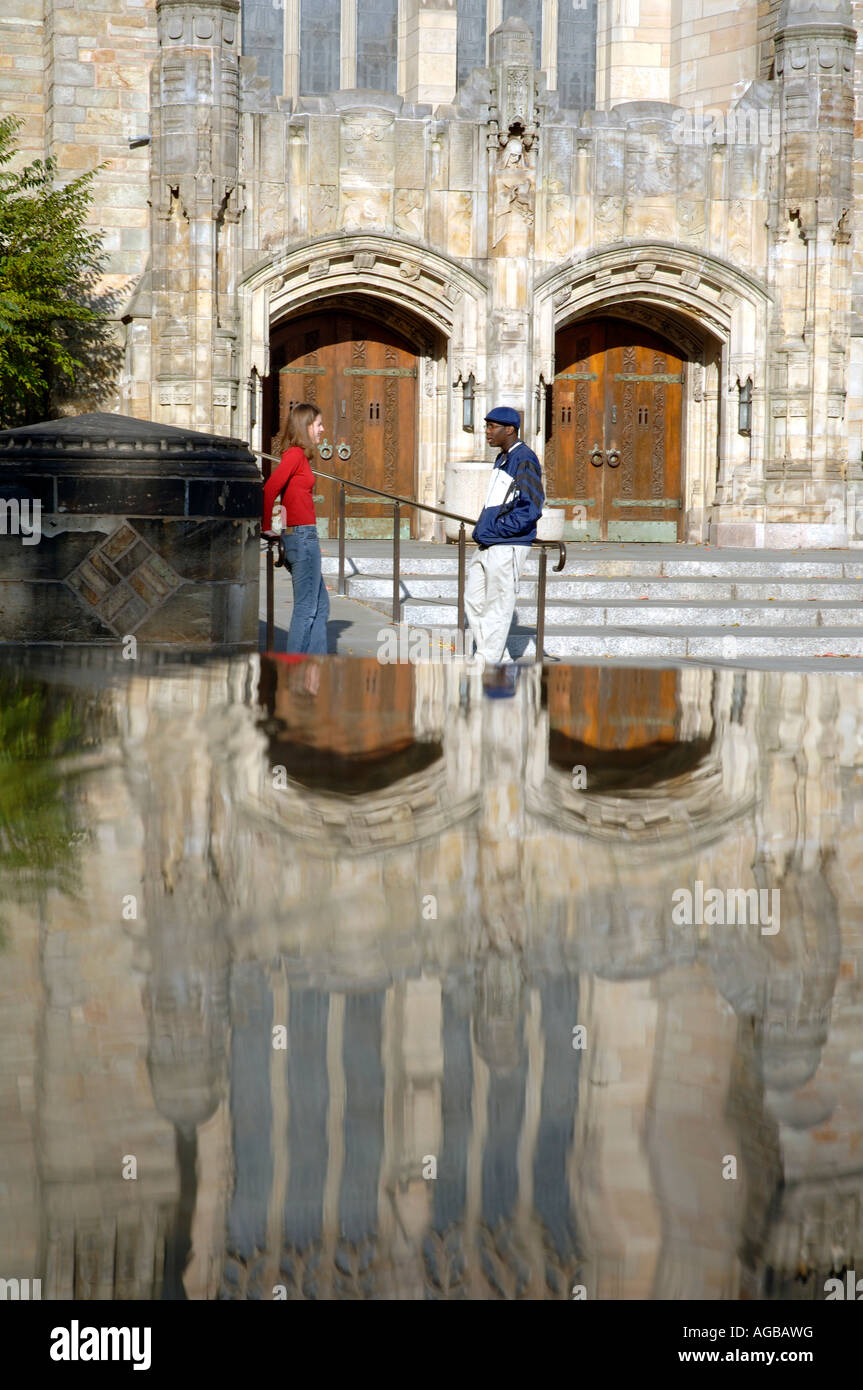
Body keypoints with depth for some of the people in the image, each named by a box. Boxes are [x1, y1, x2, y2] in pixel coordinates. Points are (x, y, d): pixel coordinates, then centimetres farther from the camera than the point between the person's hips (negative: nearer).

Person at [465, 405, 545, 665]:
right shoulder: (502, 459, 17)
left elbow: (531, 508, -21)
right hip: (487, 546, 10)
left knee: (497, 609, -4)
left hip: (507, 548, -10)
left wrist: (494, 531, -18)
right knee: (473, 602, 13)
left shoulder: (525, 460, -14)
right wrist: (482, 529, 13)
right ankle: (486, 657, 22)